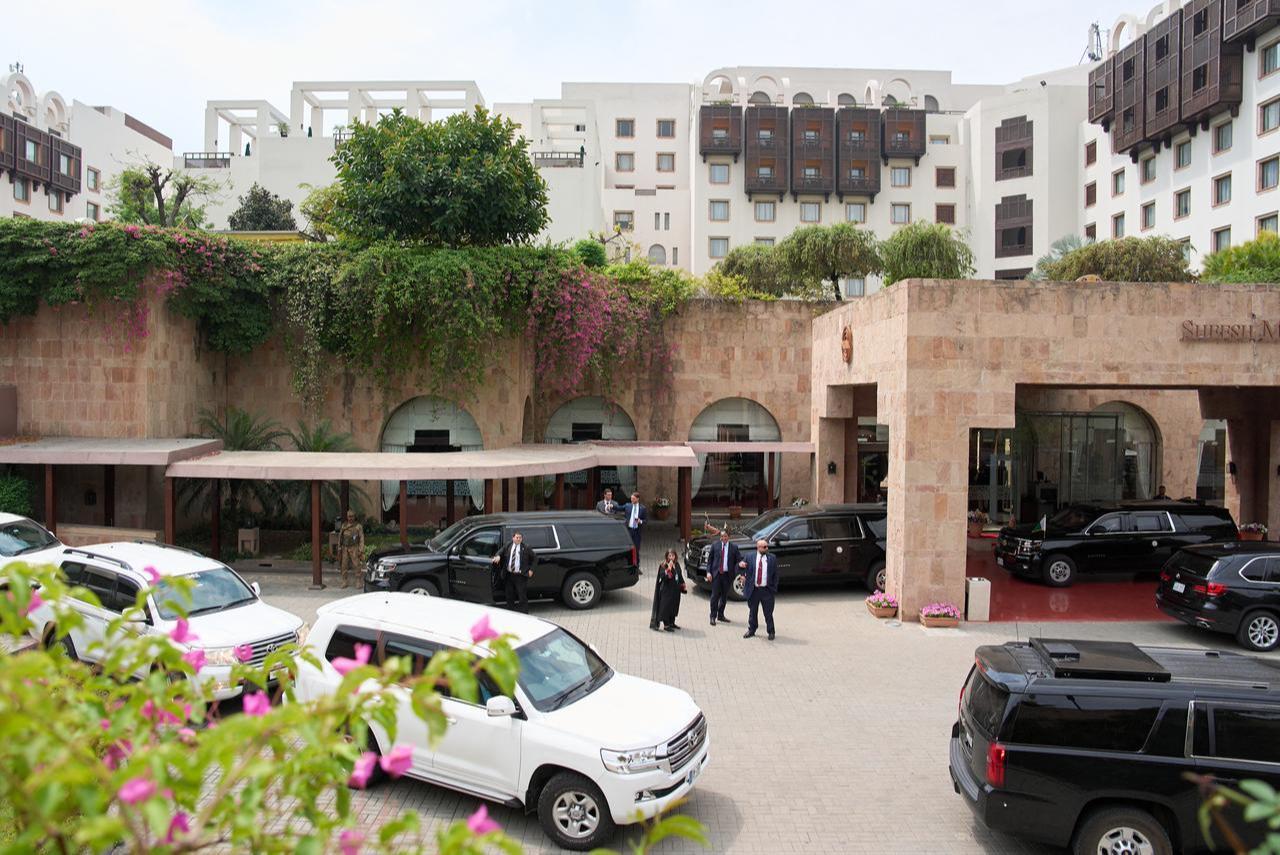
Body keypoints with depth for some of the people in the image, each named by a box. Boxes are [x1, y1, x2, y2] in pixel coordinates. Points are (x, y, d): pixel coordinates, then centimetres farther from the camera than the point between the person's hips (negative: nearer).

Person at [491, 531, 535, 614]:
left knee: (522, 597, -4)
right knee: (509, 596, 13)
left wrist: (531, 569, 1)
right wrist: (498, 556, -18)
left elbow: (535, 557, 5)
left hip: (520, 576, -4)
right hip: (509, 575, 4)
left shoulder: (525, 548, -2)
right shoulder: (508, 546, 6)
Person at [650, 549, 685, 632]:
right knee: (666, 606, -5)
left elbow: (680, 576, 19)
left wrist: (682, 584, 11)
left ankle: (672, 623, 25)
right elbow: (662, 577, -22)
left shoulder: (677, 565, 9)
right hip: (666, 590, -7)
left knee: (674, 606, 13)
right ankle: (666, 625, 1)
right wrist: (668, 569, -30)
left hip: (675, 590, 7)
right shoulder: (663, 566, -11)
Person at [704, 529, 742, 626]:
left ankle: (721, 615, 26)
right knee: (715, 595, -2)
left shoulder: (734, 547, 4)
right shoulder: (715, 546, 3)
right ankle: (713, 616, 7)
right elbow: (710, 560, 5)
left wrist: (741, 563, -23)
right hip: (716, 574, -2)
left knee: (724, 596, 12)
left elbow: (739, 559, 1)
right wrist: (708, 572, -4)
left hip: (727, 575, 2)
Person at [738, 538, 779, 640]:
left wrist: (774, 588, -2)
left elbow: (775, 574, 5)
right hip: (753, 590, 1)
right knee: (753, 612, 12)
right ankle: (751, 630, 26)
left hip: (767, 590, -1)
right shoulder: (750, 558, 2)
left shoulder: (772, 558, 3)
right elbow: (742, 571, 1)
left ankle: (771, 632, 18)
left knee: (768, 613, 5)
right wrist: (740, 565, -22)